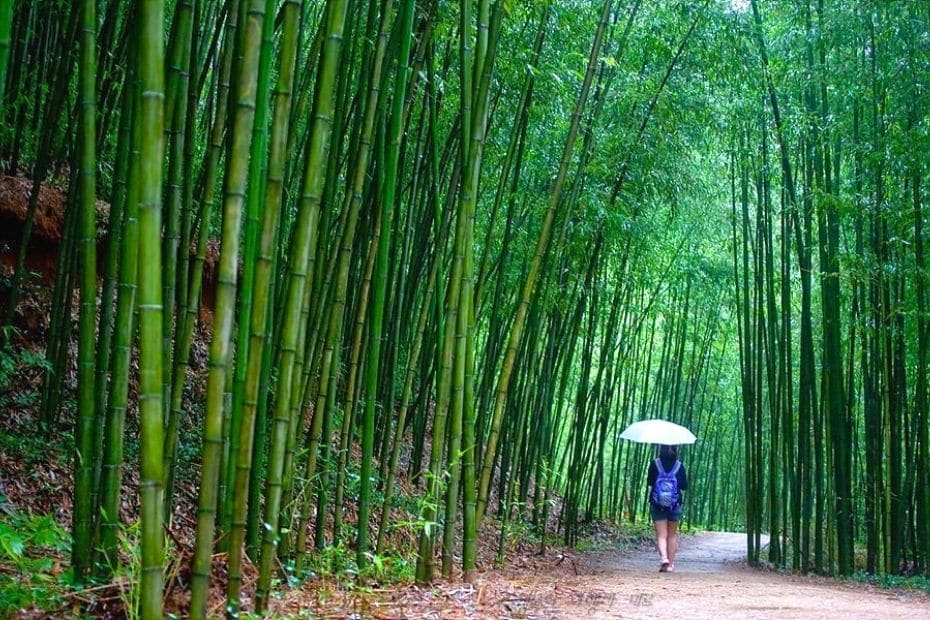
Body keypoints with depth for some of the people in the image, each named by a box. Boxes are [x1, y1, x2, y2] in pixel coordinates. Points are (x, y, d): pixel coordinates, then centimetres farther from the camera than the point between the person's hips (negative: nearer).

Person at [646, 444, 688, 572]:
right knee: (672, 535, 13)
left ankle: (663, 558, -23)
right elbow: (684, 487, 0)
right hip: (675, 505, 1)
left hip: (657, 505, -1)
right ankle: (670, 564, 16)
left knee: (661, 535, 0)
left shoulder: (654, 464, -5)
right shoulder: (680, 466, -4)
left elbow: (649, 483, 2)